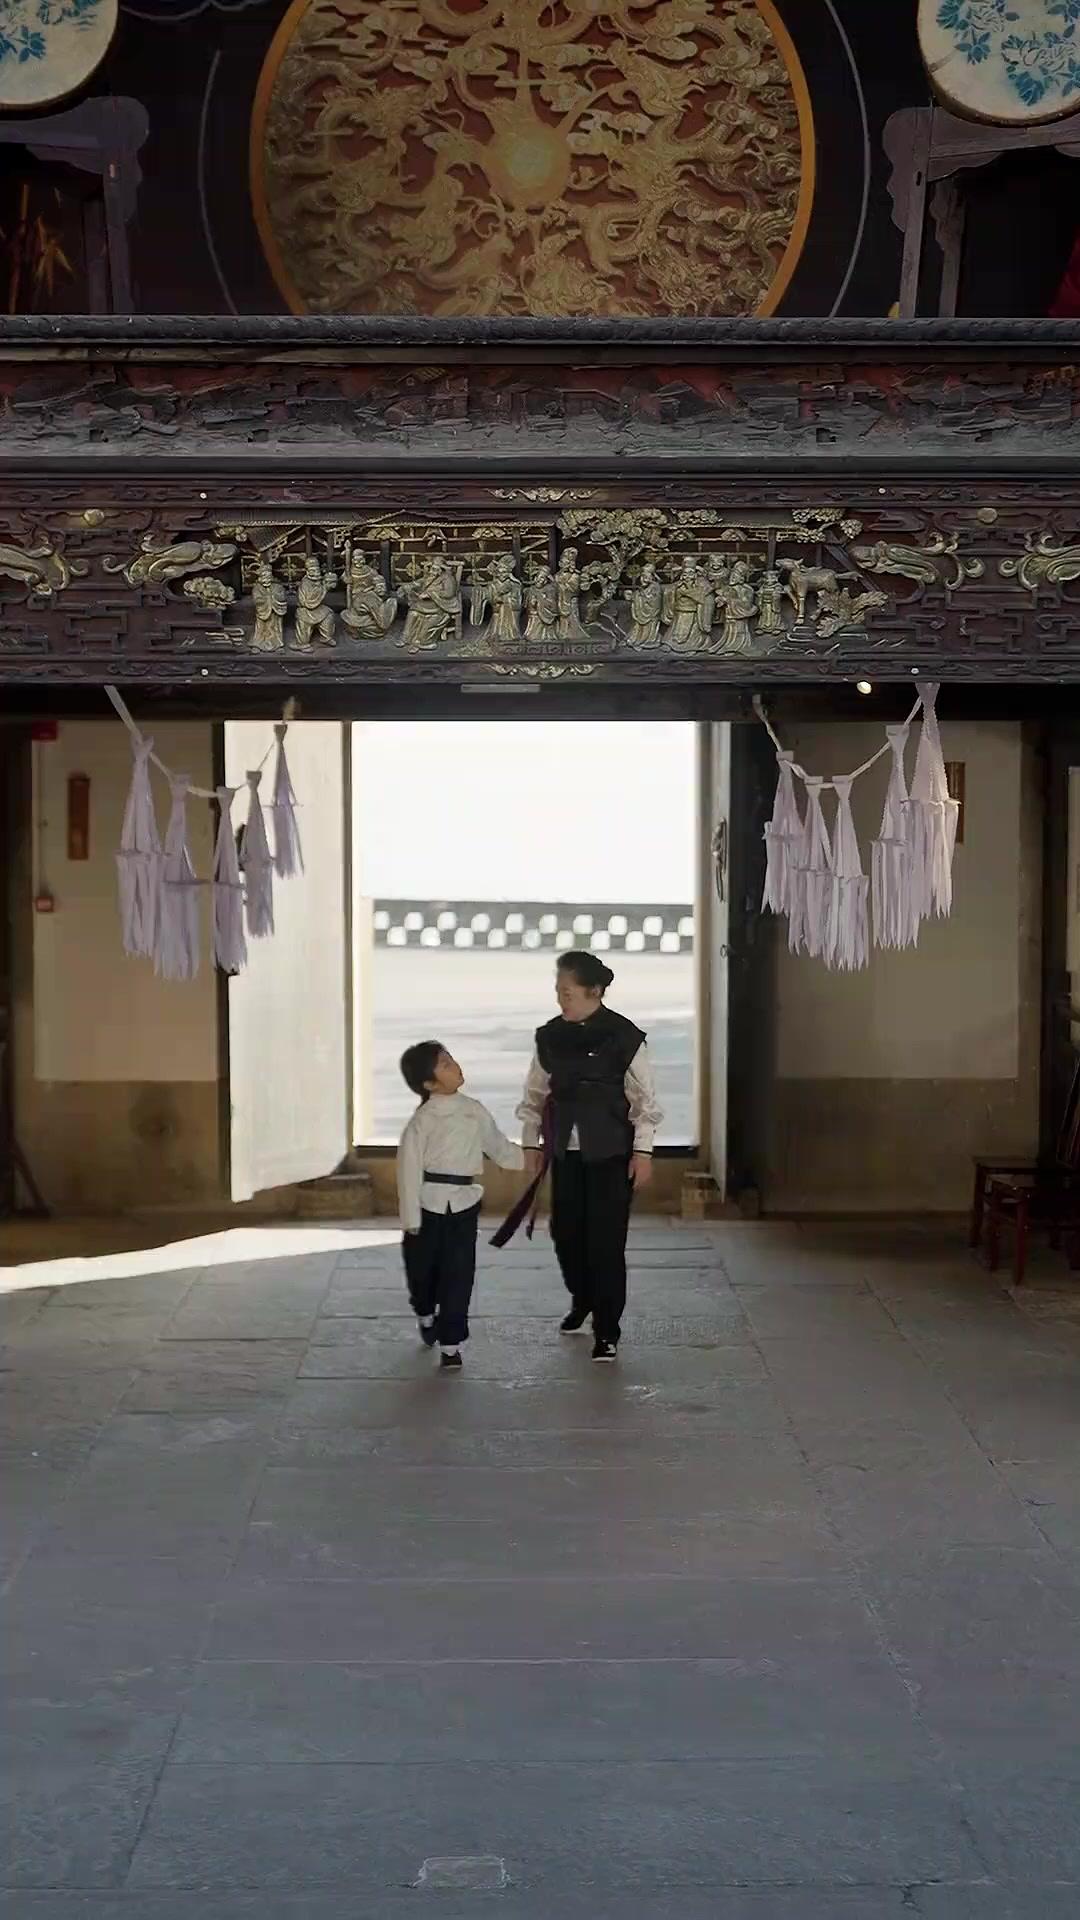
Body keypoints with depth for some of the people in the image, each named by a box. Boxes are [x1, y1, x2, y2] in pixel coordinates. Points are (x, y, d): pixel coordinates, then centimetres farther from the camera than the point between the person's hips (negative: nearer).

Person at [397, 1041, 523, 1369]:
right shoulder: (422, 1121, -12)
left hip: (464, 1204, 3)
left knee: (458, 1273, 0)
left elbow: (496, 1144, 21)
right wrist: (411, 1221, -11)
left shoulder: (474, 1110, 3)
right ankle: (426, 1315, 43)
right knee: (422, 1268, 12)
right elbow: (409, 1169, -11)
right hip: (430, 1204, -3)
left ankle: (450, 1342, 9)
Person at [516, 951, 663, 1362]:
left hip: (611, 1153, -5)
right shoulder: (550, 1037, 3)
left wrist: (642, 1152, -9)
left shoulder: (624, 1037, -10)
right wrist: (531, 1143, 9)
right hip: (565, 1152, 5)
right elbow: (535, 1095, 12)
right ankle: (582, 1300, 37)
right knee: (566, 1232, 10)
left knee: (606, 1239, -4)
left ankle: (606, 1330, 6)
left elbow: (644, 1099, -6)